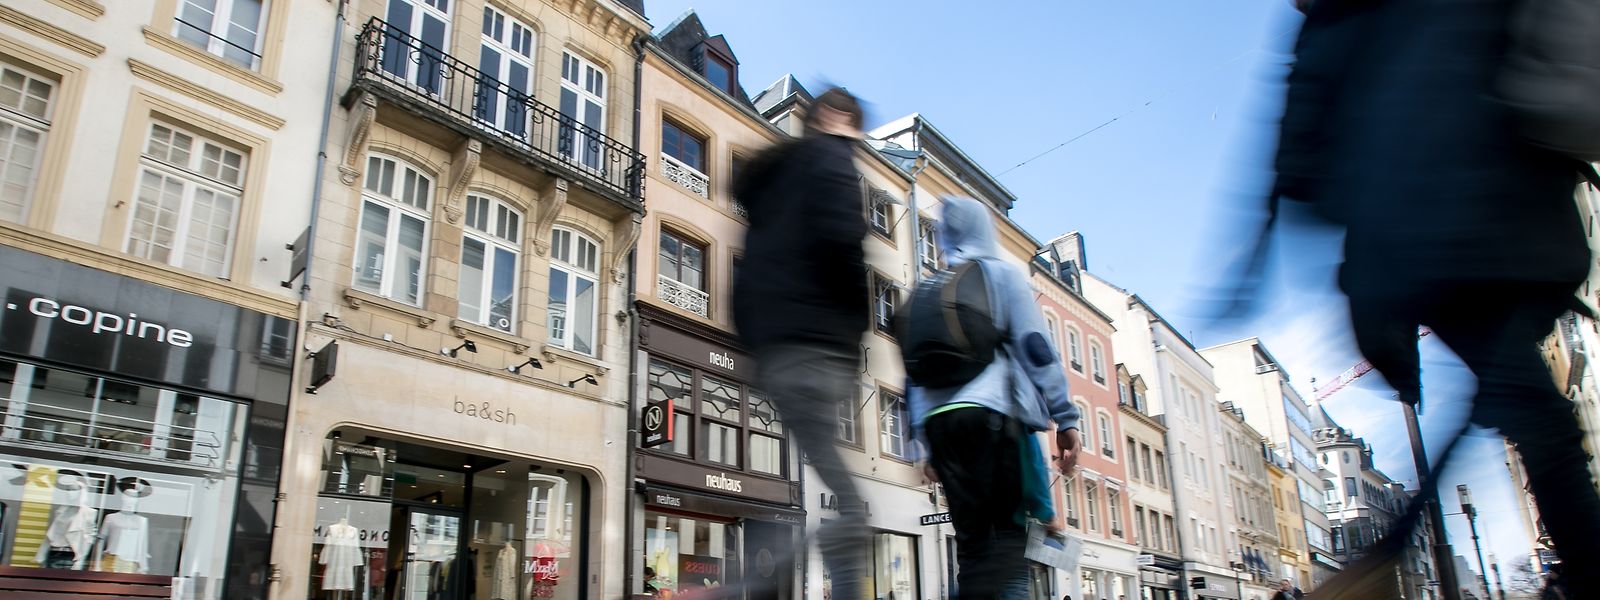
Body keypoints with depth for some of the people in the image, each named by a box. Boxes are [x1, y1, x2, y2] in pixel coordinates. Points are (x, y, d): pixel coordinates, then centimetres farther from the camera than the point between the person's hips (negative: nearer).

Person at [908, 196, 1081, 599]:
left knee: (972, 537, 9)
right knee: (1011, 528, -7)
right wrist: (1065, 418, 0)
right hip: (990, 412, -5)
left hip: (936, 419, 5)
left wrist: (926, 444, 22)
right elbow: (1035, 346, -1)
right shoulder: (1003, 274, 9)